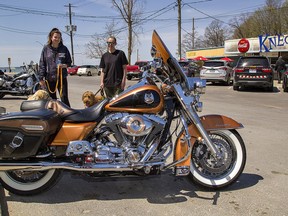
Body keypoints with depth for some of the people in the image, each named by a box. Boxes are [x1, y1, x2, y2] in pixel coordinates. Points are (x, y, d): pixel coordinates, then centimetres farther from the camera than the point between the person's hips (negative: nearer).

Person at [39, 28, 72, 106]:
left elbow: (69, 62, 10)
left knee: (64, 98, -3)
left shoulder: (64, 49, 3)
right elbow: (42, 64, 2)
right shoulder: (46, 48, 2)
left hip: (62, 77, -1)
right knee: (51, 99, 9)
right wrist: (41, 78, -3)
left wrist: (65, 65, -13)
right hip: (49, 78, 1)